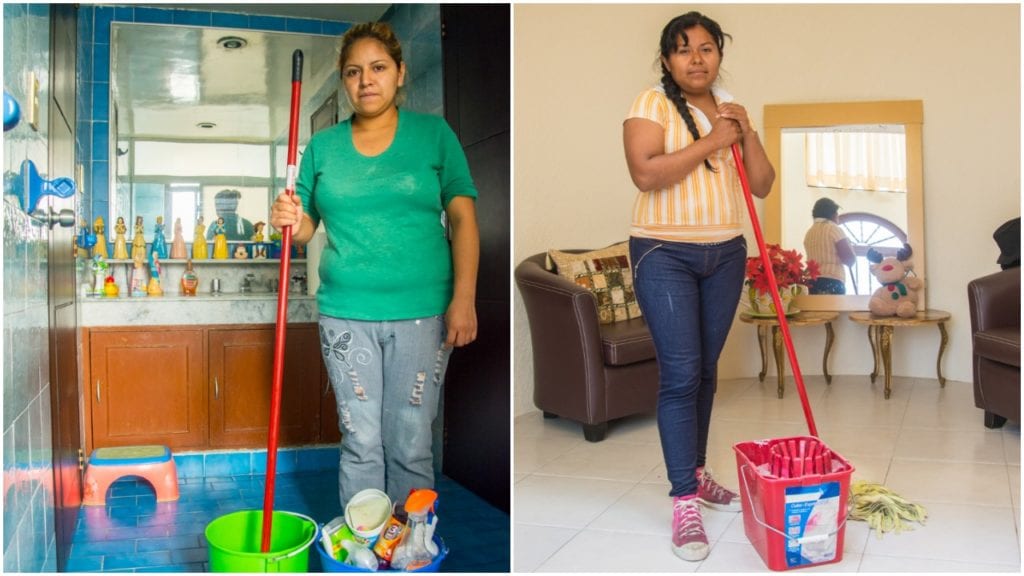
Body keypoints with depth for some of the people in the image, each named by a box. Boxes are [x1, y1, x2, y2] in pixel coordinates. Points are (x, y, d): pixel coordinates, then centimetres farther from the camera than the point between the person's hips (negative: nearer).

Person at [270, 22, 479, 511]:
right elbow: (307, 227, 12)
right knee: (361, 444, 7)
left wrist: (463, 299, -11)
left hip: (421, 312, -2)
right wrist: (290, 222, -13)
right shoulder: (323, 145, 9)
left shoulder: (433, 134, 3)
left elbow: (462, 217, -1)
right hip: (346, 313, 2)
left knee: (410, 446, 5)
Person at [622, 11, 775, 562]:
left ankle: (695, 473, 27)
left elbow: (762, 186, 9)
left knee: (705, 370, 12)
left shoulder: (731, 109, 12)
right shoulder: (651, 104, -6)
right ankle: (685, 501, -5)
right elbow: (644, 173, -22)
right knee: (679, 374, -10)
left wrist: (747, 134, -6)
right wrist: (710, 142, -17)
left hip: (725, 254, 6)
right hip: (664, 255, -6)